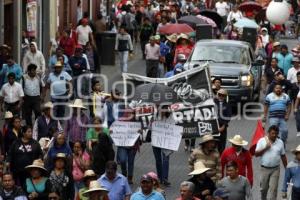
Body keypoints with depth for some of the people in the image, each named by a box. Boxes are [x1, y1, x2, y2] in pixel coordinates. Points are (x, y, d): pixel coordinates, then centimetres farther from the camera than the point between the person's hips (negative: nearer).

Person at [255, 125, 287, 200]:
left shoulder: (280, 142, 2)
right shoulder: (262, 141, -4)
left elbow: (283, 156, 8)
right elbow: (256, 154, -7)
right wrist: (265, 148, -19)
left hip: (275, 169, 0)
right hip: (264, 168, 0)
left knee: (273, 188, -7)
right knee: (263, 188, 12)